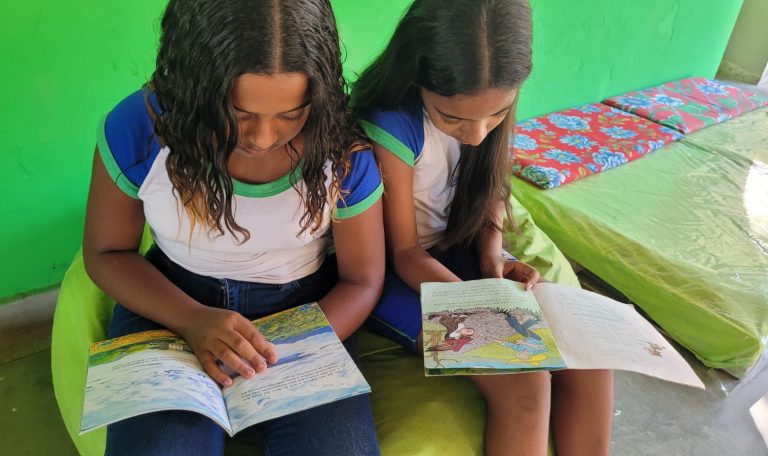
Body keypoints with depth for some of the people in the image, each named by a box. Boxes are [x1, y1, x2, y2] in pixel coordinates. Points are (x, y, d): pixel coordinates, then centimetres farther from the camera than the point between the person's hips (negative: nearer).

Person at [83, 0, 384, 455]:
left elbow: (362, 281, -5)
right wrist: (193, 320, -21)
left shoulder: (343, 152, -16)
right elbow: (106, 254, -3)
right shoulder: (139, 129, -16)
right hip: (169, 308, 1)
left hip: (305, 314, 1)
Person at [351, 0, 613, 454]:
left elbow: (491, 189, 7)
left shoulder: (487, 105, -9)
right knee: (524, 382, -23)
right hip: (398, 273, -5)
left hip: (460, 249, 6)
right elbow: (405, 254, -17)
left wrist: (492, 256, -12)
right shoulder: (390, 128, -27)